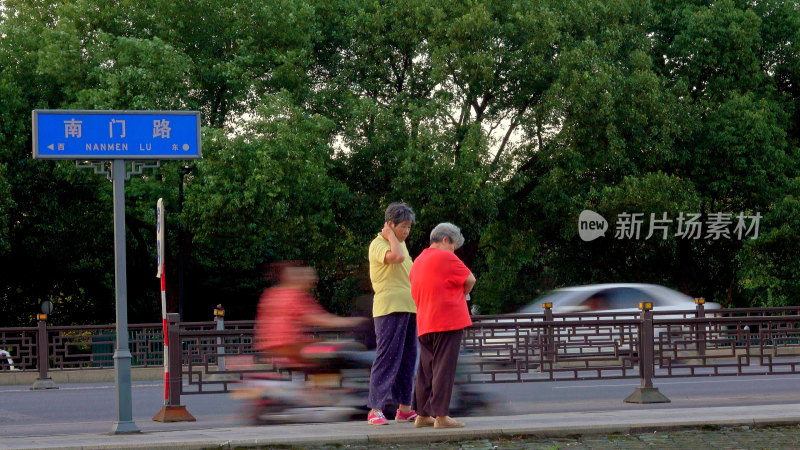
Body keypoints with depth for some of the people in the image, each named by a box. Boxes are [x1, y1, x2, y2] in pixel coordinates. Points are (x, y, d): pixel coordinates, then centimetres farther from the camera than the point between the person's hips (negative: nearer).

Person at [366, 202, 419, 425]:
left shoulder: (400, 243, 19)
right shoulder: (378, 244, -9)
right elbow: (396, 257, -30)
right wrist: (391, 236, -14)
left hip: (408, 307, 9)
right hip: (389, 307, -9)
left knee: (407, 359, 9)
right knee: (387, 358, -12)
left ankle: (404, 408, 13)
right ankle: (375, 409, -12)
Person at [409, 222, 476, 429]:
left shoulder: (418, 261, 18)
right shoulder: (445, 258, -7)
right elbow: (470, 280, -2)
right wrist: (460, 295, 18)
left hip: (424, 324, 8)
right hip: (448, 321, -8)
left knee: (426, 370, 12)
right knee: (444, 368, -8)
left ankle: (422, 415, 14)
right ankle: (441, 415, -10)